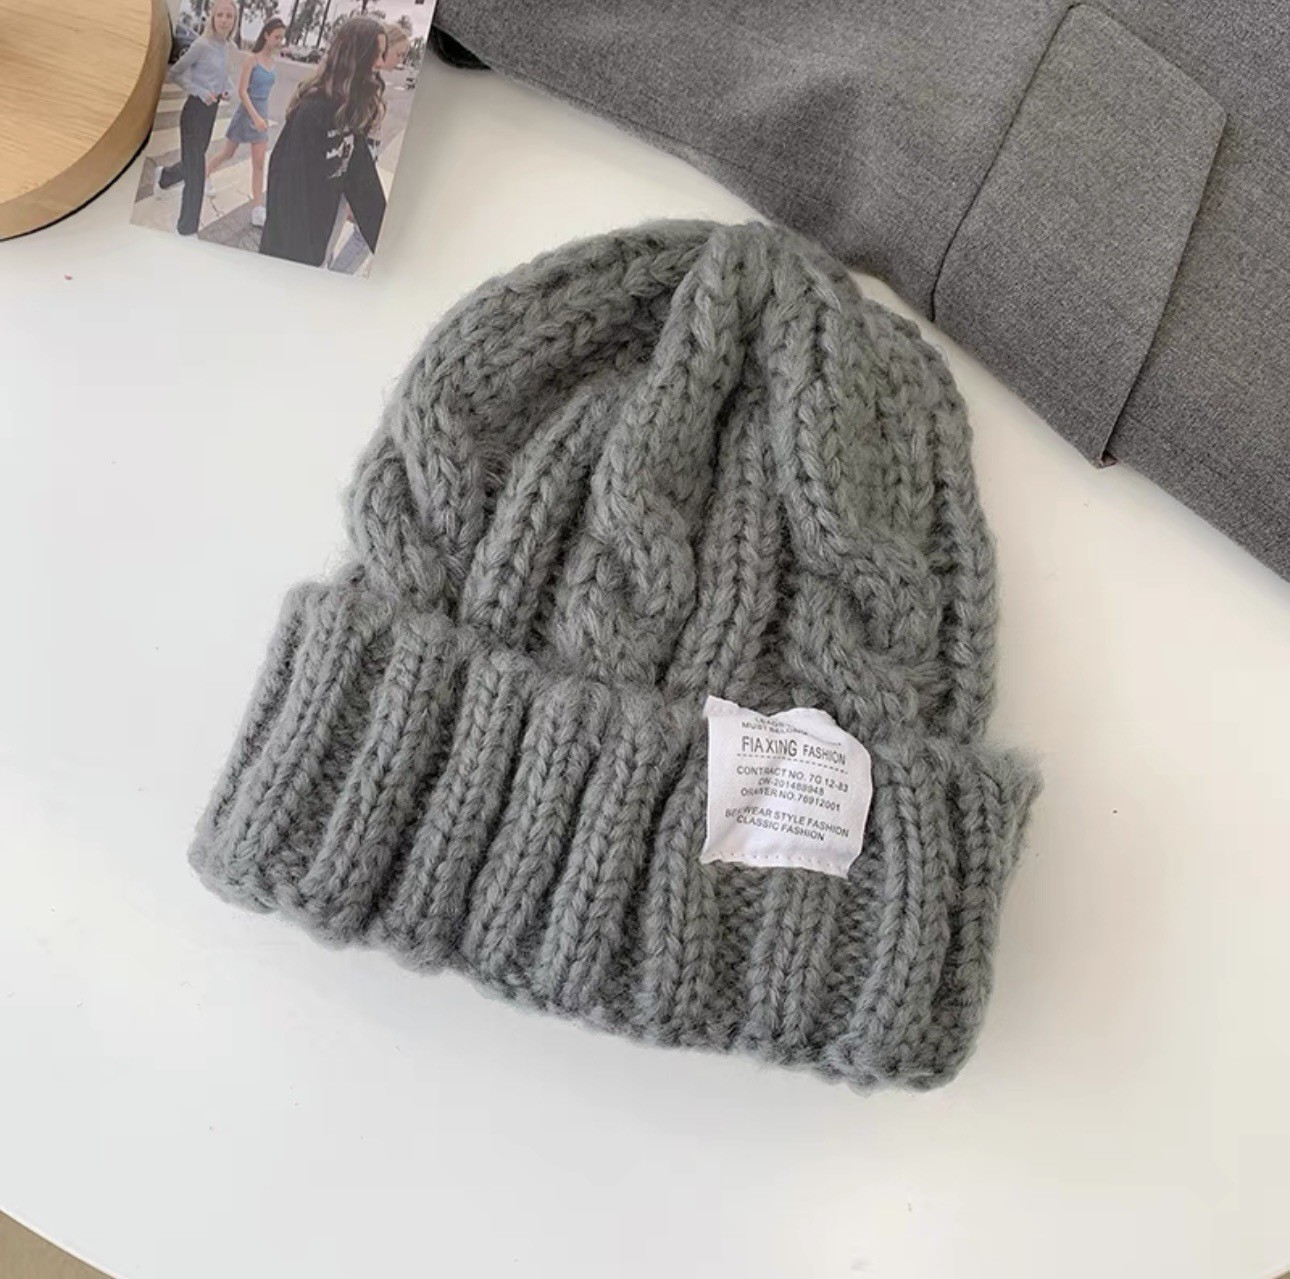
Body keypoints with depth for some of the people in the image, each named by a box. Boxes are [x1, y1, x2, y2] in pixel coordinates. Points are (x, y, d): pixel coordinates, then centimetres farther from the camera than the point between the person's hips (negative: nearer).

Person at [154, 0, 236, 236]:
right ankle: (187, 229, 3)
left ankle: (163, 175, 56)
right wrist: (200, 92, -21)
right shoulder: (201, 45, -16)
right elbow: (174, 73, -11)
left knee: (193, 162, 23)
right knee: (196, 169, -5)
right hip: (196, 109, -8)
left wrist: (224, 90, 3)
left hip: (211, 110, 8)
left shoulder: (227, 47, 6)